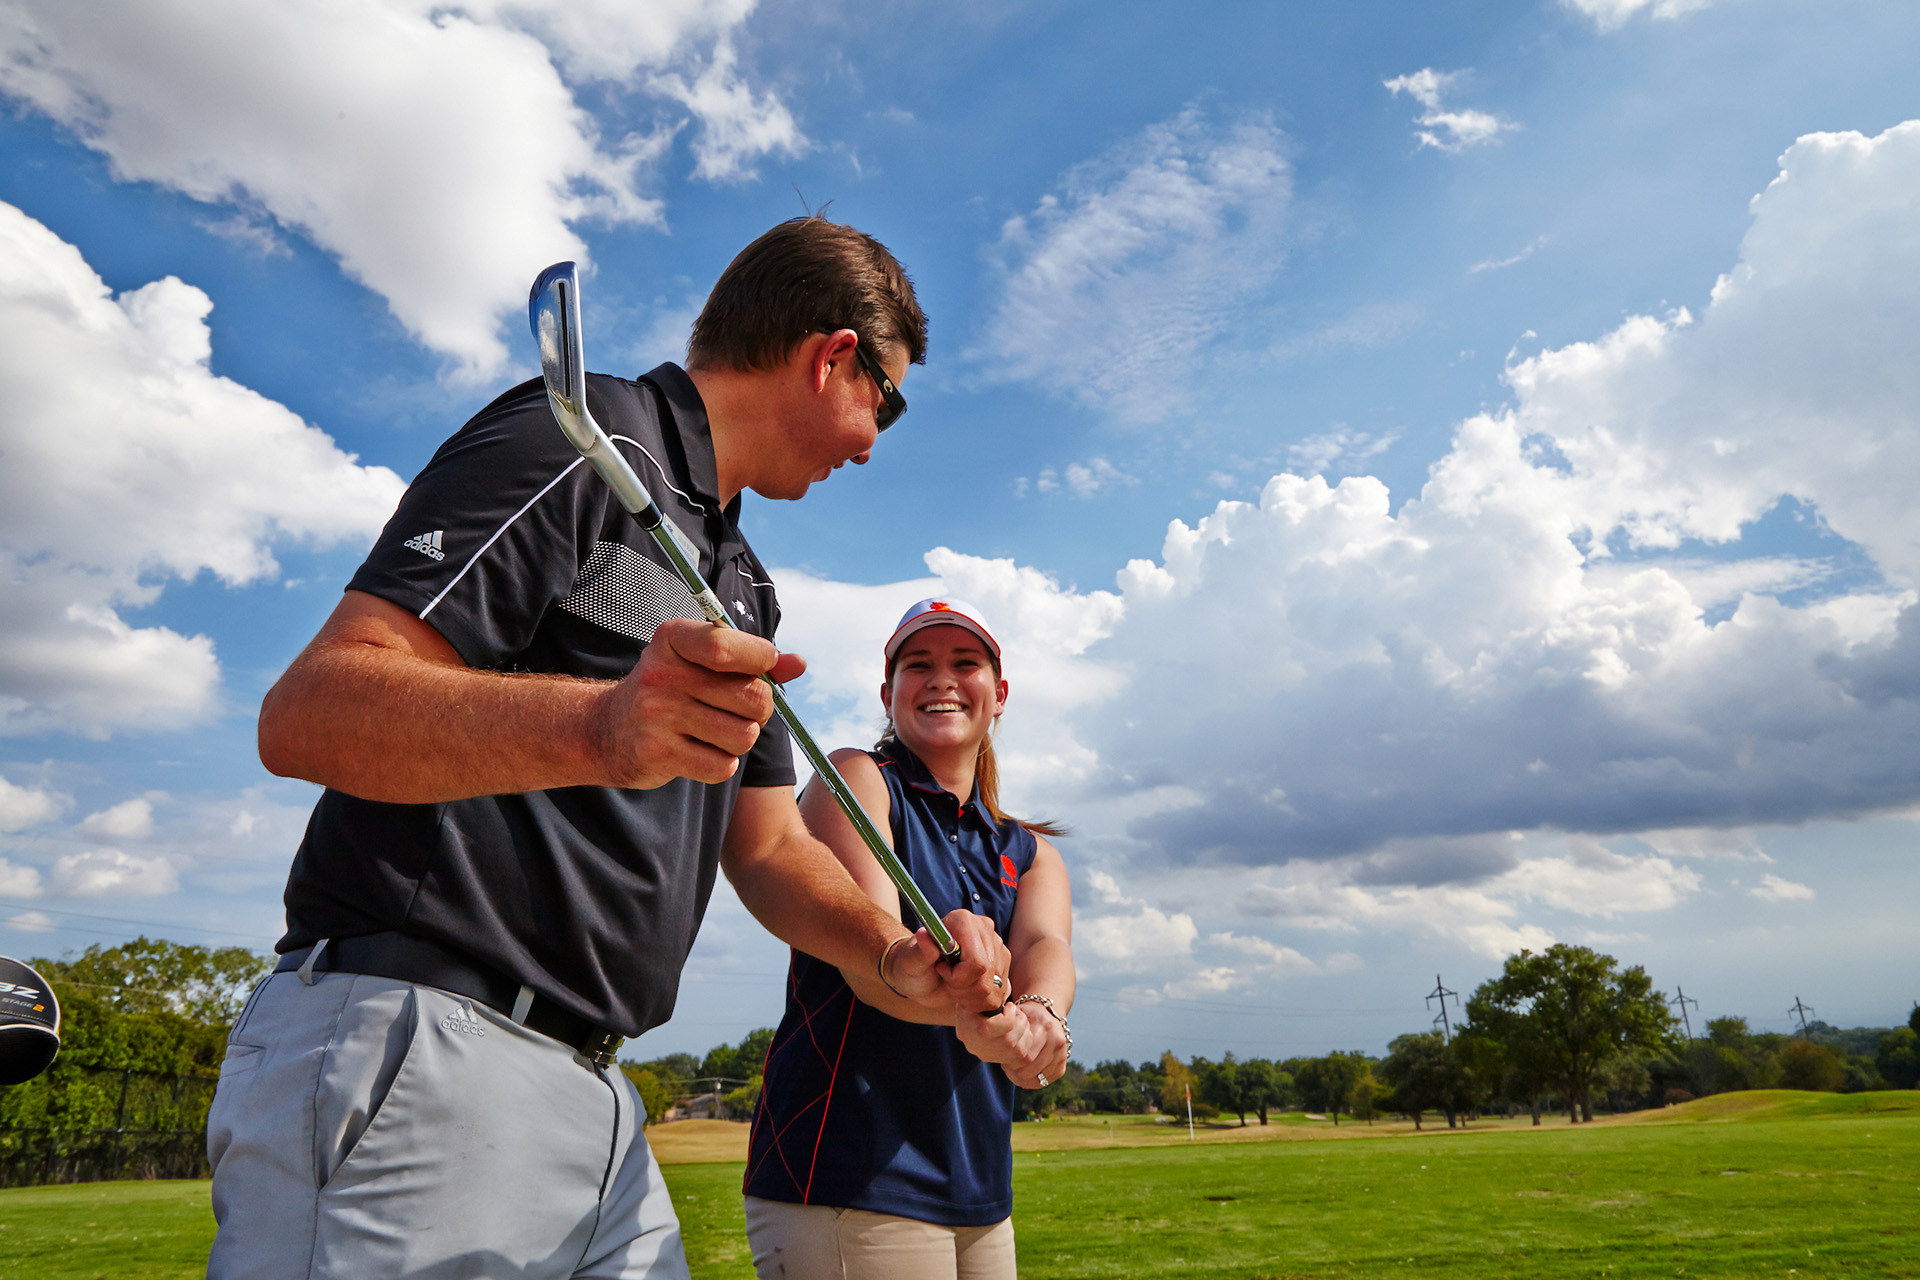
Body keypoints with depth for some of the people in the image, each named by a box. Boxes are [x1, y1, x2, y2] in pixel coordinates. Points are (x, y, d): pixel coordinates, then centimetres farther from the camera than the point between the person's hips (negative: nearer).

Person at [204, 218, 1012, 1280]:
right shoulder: (584, 444, -10)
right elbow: (305, 714, -19)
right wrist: (599, 727, -35)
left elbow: (767, 847, 17)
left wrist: (895, 953, -2)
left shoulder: (743, 589, 20)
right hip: (410, 1058, -8)